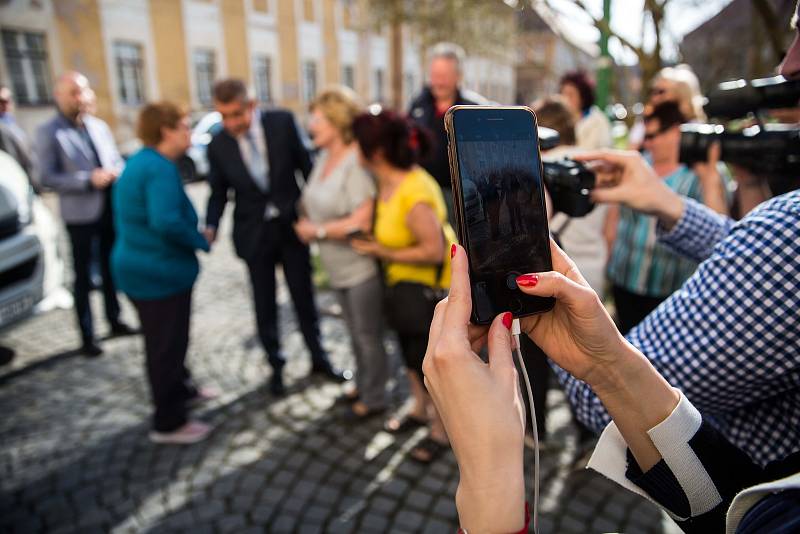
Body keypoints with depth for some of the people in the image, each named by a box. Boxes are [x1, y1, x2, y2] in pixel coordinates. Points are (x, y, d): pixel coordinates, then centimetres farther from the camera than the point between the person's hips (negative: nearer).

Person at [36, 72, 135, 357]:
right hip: (80, 215, -5)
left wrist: (115, 174, -8)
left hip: (111, 210, 5)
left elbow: (117, 160, 15)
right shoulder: (48, 132, -6)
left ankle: (114, 320, 31)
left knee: (110, 270, 16)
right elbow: (48, 177, -12)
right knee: (83, 277, 4)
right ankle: (87, 336, 13)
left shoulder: (100, 126, 10)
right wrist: (89, 180, -22)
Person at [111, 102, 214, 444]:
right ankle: (168, 423, 19)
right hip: (159, 272, -10)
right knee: (166, 345, 4)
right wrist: (201, 242, -20)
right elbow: (166, 221, -36)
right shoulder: (160, 168, -22)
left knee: (166, 339, 25)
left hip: (139, 266, 10)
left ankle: (179, 389, 46)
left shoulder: (140, 162, 10)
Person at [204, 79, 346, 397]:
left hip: (292, 225, 0)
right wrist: (210, 227, -16)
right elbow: (218, 193, 1)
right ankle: (276, 367, 30)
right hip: (254, 234, 0)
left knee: (304, 296, 13)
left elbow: (306, 165, -2)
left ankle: (318, 359, 32)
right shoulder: (218, 146, -7)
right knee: (265, 305, 10)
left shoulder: (282, 122, -10)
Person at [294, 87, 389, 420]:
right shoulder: (324, 157, 4)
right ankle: (362, 384, 44)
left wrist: (317, 231, -18)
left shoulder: (356, 162, -22)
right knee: (355, 331, 24)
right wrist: (305, 223, -4)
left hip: (362, 267, -8)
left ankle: (373, 398, 30)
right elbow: (314, 202, 16)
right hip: (338, 268, 8)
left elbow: (361, 221, -28)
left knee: (368, 335, 10)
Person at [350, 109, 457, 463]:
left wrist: (383, 253, -24)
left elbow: (434, 251, -31)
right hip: (403, 281, 9)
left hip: (431, 283, -9)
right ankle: (420, 409, 47)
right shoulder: (387, 180, -8)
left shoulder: (414, 195, -34)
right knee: (409, 347, 23)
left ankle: (440, 430, 30)